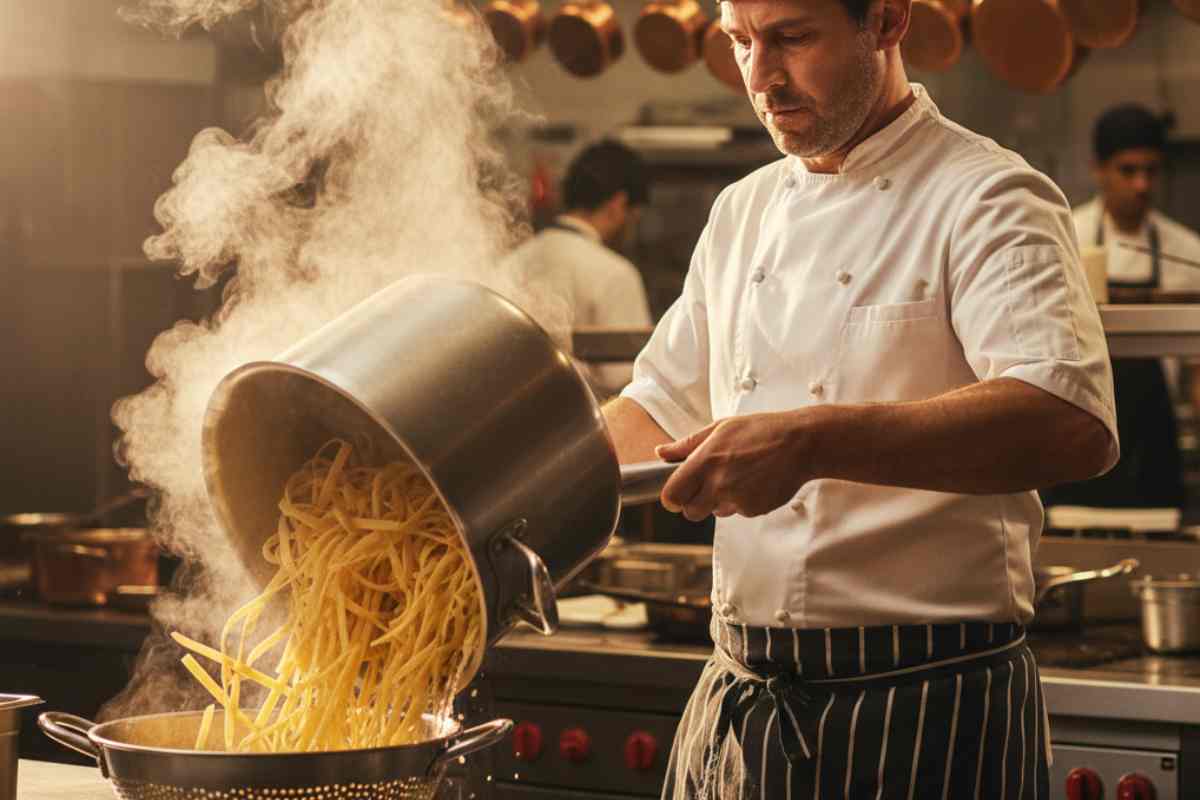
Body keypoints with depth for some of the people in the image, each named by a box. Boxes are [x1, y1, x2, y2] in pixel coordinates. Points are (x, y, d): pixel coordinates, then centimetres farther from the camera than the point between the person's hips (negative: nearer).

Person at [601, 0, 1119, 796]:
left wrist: (812, 441, -36)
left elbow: (1074, 423, -27)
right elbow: (659, 410, 24)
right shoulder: (743, 213, 13)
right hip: (734, 700, 7)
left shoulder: (984, 199, -10)